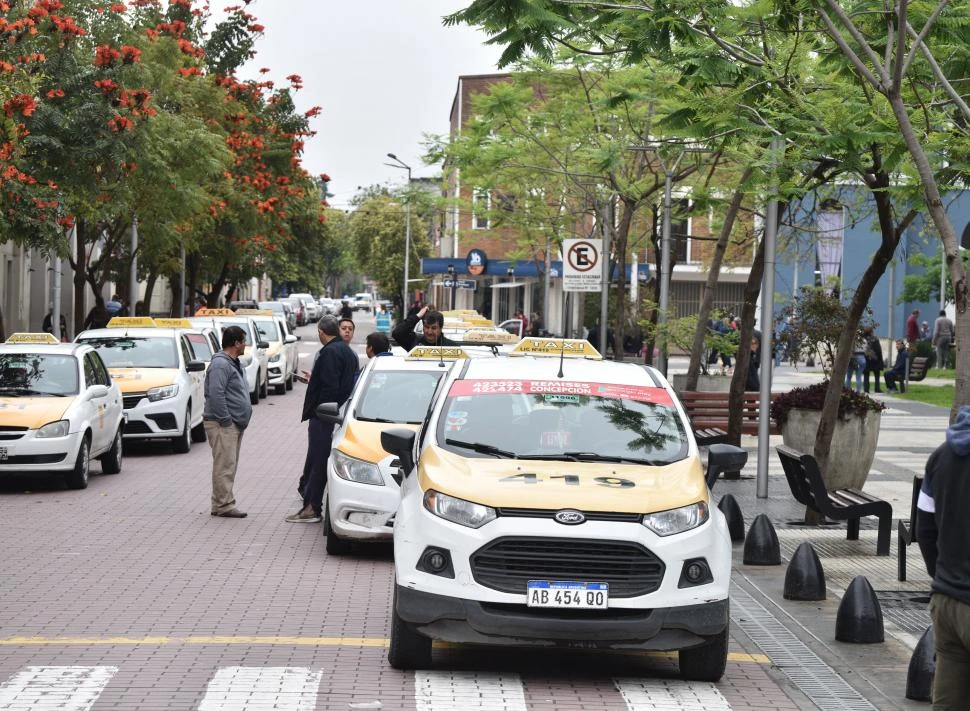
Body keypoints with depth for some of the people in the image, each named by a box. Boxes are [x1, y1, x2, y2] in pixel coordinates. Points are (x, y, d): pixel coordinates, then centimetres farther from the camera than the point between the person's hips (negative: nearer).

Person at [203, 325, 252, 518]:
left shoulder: (233, 363, 19)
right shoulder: (220, 364, -15)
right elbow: (216, 394, -22)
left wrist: (241, 419, 18)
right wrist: (226, 421, -21)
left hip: (235, 424, 11)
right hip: (222, 424, -11)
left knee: (230, 465, 12)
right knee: (225, 465, -11)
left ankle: (222, 503, 17)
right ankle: (223, 505, -11)